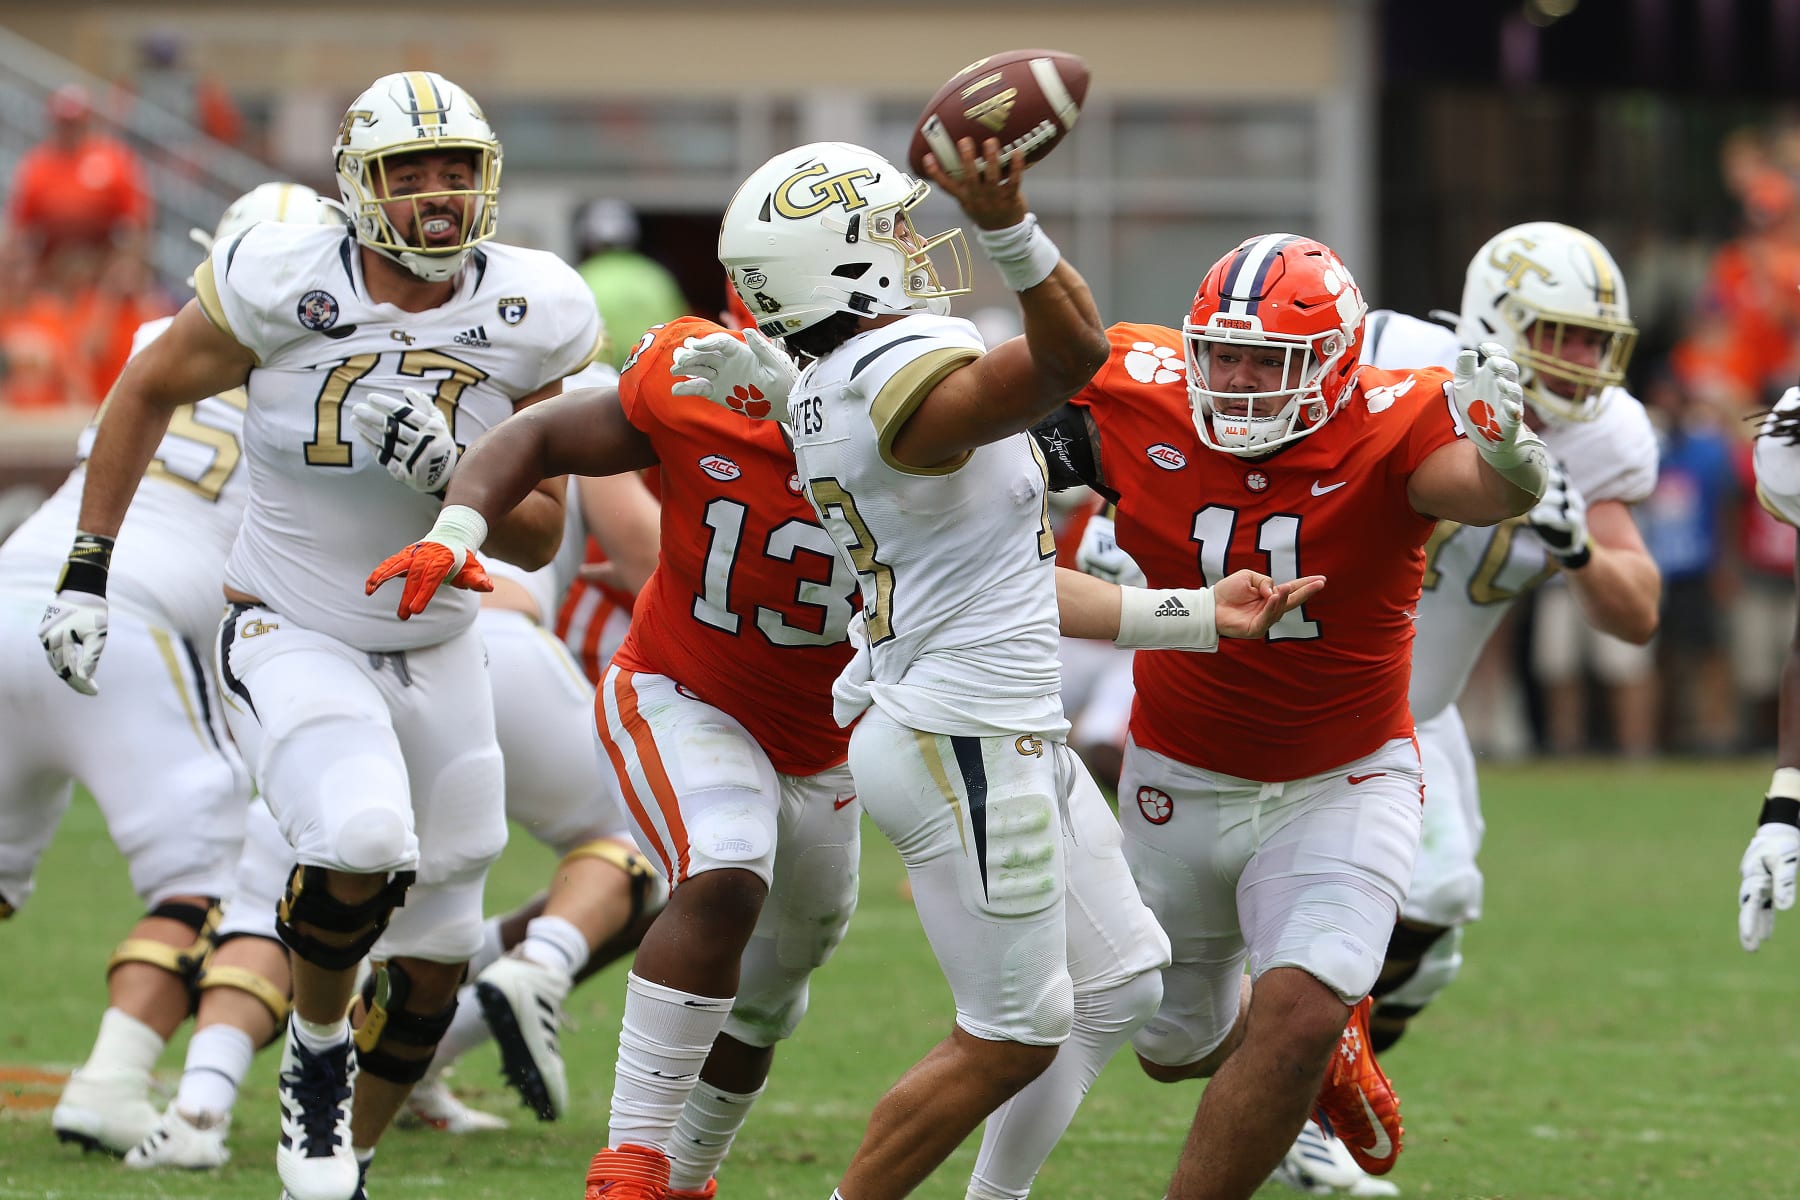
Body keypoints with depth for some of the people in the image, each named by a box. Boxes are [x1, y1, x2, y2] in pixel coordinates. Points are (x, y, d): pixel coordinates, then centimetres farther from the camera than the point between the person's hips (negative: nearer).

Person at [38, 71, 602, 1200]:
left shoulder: (533, 319, -11)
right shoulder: (282, 286, -19)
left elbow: (538, 536, -6)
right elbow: (148, 392, -1)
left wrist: (443, 472, -26)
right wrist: (87, 571, -1)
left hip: (438, 654, 4)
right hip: (291, 639, -4)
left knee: (434, 959, 10)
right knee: (362, 846, -31)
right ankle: (317, 1044, -1)